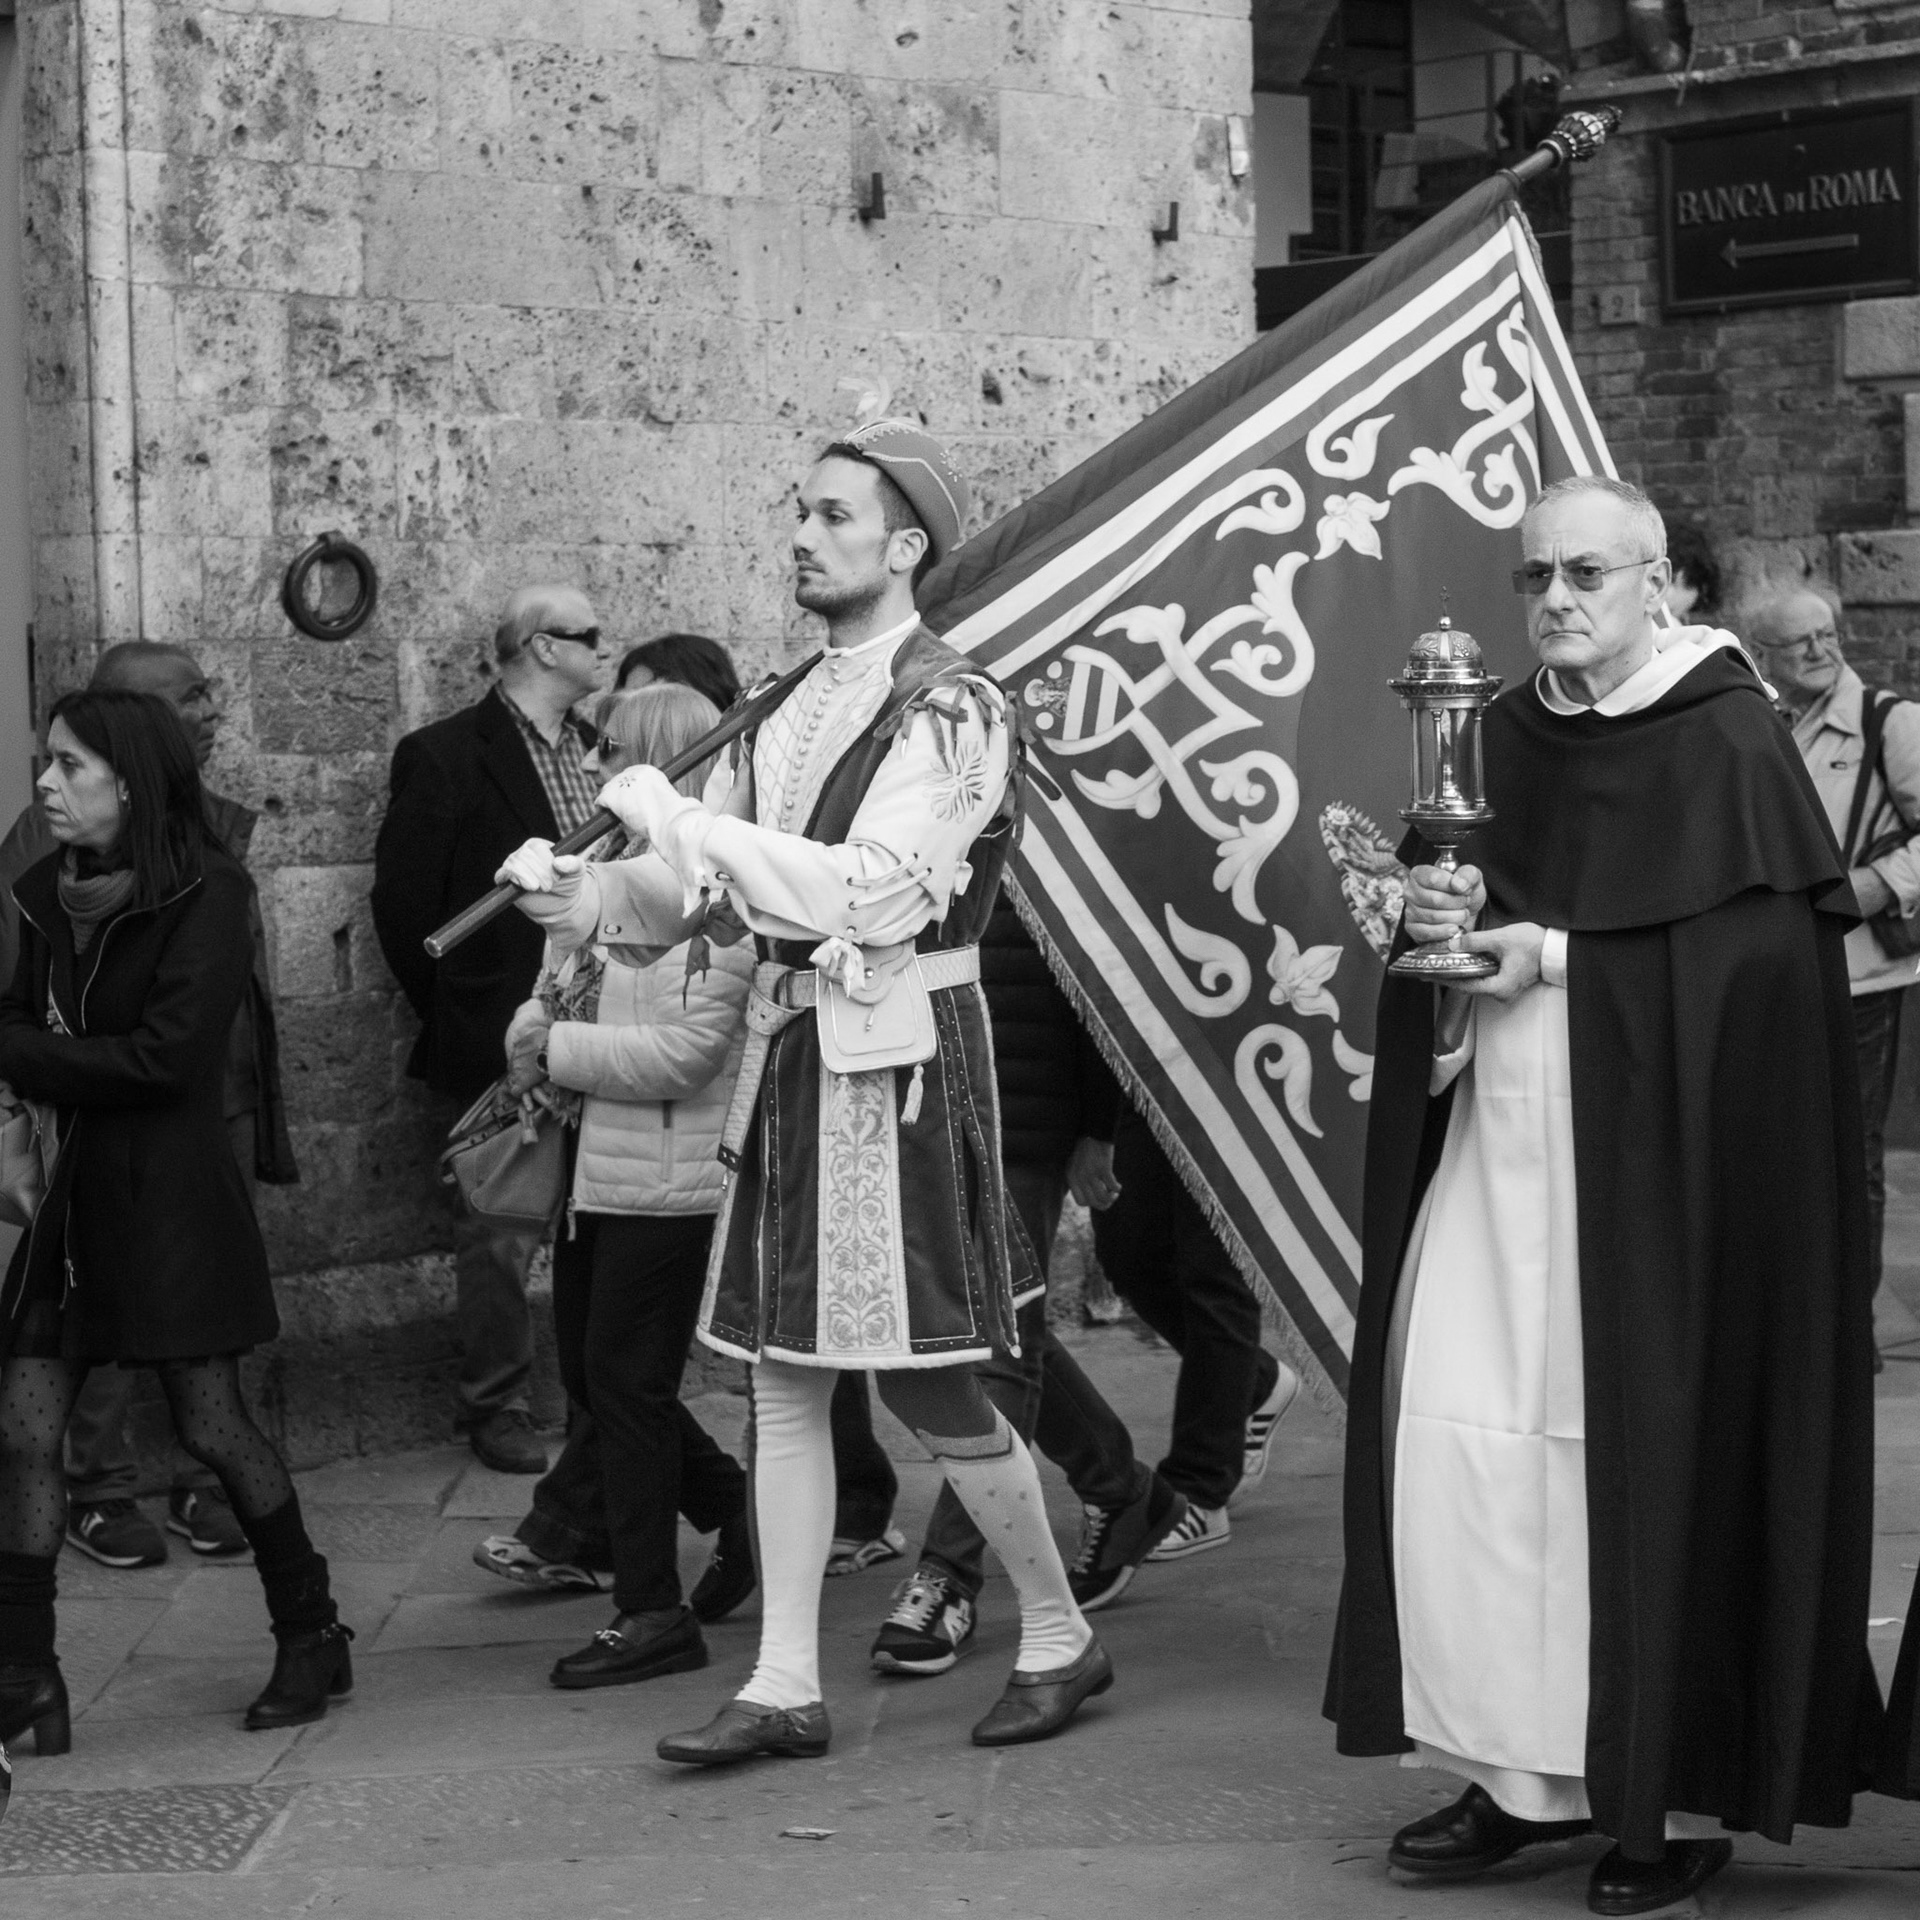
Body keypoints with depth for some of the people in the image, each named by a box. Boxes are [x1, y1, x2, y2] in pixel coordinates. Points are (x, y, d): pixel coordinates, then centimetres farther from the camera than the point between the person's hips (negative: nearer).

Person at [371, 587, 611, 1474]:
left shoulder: (597, 749, 11)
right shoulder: (444, 757, -8)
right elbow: (403, 900, -8)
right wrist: (459, 1018, -4)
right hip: (501, 1040, -5)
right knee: (502, 1228, 1)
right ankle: (495, 1403, 12)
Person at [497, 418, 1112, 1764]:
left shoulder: (952, 708, -11)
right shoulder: (797, 706, 12)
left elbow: (870, 894, -21)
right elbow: (716, 887, 12)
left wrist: (681, 822, -19)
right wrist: (596, 895, -7)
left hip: (901, 1056, -7)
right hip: (790, 1048, 7)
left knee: (928, 1382, 0)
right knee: (785, 1374, 7)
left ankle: (1062, 1639, 19)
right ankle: (787, 1687, 13)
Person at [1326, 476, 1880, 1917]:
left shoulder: (1726, 740, -7)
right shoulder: (1509, 734, 11)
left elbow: (1762, 953, -14)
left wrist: (1552, 955, -15)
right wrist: (1443, 914, -6)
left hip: (1650, 1158, -6)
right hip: (1498, 1137, 6)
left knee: (1652, 1455, -4)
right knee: (1459, 1437, 0)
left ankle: (1685, 1793, 8)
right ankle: (1522, 1768, 10)